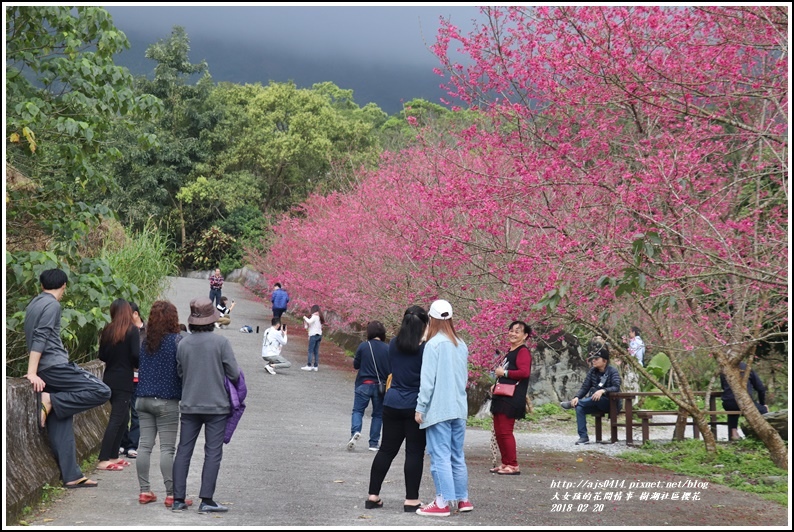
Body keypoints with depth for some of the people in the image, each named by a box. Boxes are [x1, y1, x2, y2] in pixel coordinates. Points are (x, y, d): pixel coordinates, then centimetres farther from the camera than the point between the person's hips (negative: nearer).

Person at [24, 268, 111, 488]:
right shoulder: (52, 305, -8)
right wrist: (32, 373, -22)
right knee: (101, 392, -10)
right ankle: (51, 401, -13)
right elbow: (40, 339, -17)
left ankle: (72, 476, 5)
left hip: (46, 370, 10)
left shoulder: (34, 304, 19)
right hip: (56, 366, -10)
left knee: (60, 425, 7)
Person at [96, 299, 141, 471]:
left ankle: (113, 456, 18)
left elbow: (102, 356, 9)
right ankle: (104, 460, -8)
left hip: (109, 379, 6)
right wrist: (138, 365, 3)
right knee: (117, 419, -4)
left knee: (123, 417, 17)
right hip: (123, 381, -6)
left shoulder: (107, 330, 6)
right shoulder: (132, 330, -10)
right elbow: (136, 355, -17)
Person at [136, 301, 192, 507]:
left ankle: (145, 491, 11)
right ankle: (171, 494, -1)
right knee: (167, 449, -3)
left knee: (145, 446, 8)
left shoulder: (145, 342, 7)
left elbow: (139, 366, 15)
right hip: (167, 401, -5)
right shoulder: (177, 340, -10)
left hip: (144, 399, 5)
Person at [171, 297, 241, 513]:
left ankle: (178, 499, 9)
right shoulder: (221, 342, -10)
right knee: (213, 452, 1)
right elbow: (234, 374, -8)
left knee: (183, 450, 9)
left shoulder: (183, 344, -1)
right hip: (216, 405, -3)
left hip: (189, 405, 3)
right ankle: (206, 500, -2)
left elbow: (179, 373, 9)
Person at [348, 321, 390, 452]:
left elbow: (355, 365, 1)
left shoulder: (363, 346, -8)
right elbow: (391, 370, -4)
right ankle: (374, 443, 12)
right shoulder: (387, 349, -8)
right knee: (378, 414, 12)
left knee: (358, 410, 8)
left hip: (364, 384, -1)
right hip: (381, 386, 1)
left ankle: (355, 431, -18)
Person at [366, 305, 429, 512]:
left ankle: (373, 496, 14)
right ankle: (411, 500, 4)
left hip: (392, 403, 5)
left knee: (386, 449, 12)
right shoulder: (425, 348, -12)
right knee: (414, 452, 2)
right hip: (416, 406, -5)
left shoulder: (394, 345, 4)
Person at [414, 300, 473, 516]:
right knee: (457, 456, 14)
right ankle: (463, 499, 18)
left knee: (440, 456, -4)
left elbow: (427, 380, -13)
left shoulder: (433, 344, -10)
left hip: (438, 409, -7)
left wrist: (420, 408, -8)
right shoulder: (461, 345, 10)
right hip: (459, 408, 7)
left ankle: (442, 503, -4)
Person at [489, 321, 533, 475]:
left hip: (512, 398, -10)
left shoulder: (523, 351, -8)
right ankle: (505, 463, 18)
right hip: (501, 397, 10)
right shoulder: (510, 352, 22)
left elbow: (524, 372, -23)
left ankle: (513, 465, -6)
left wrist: (504, 372, -14)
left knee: (505, 431, -10)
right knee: (498, 432, 11)